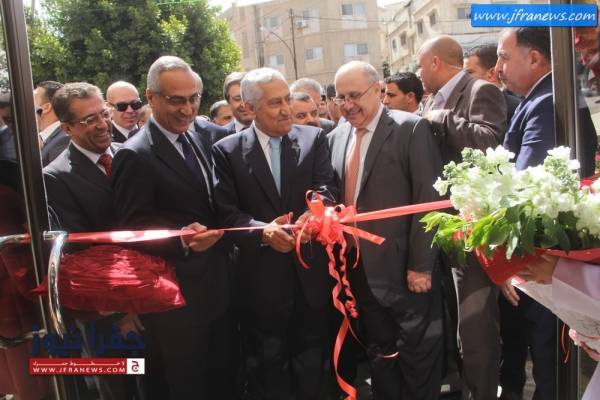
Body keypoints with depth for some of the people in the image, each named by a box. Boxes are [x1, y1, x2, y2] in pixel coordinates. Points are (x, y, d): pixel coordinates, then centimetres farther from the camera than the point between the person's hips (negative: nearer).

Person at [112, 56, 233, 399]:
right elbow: (132, 228, -18)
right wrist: (181, 239, -33)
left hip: (214, 285, 7)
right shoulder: (135, 155, -17)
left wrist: (215, 236, 7)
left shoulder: (194, 139, 9)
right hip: (176, 295, -7)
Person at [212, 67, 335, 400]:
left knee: (312, 364, 18)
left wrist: (312, 216, -31)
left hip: (310, 271, 1)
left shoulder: (314, 139, 2)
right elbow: (226, 213, -7)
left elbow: (326, 190, -9)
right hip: (261, 278, -1)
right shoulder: (227, 150, -1)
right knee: (267, 366, 16)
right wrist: (262, 230, -25)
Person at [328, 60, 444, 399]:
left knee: (417, 355, 9)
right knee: (379, 353, 19)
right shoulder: (337, 137, 10)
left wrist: (420, 265, -16)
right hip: (361, 269, 6)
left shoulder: (412, 129, -10)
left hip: (404, 267, -5)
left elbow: (429, 200, -14)